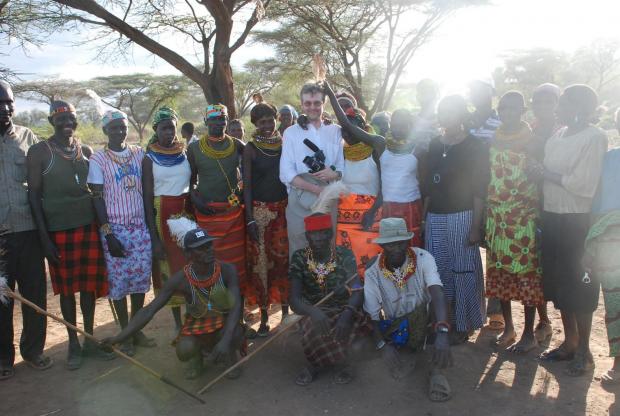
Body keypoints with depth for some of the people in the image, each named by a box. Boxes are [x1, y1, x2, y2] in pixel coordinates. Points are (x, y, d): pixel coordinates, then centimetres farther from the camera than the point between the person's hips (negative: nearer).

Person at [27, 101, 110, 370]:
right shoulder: (39, 152, -3)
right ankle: (73, 343, 21)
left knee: (89, 284, 8)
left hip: (88, 226, 3)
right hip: (58, 229, -3)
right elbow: (34, 195, -5)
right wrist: (44, 237, -10)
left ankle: (90, 339, 23)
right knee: (66, 287, 7)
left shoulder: (86, 151, 9)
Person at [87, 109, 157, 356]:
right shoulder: (98, 159, -2)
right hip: (115, 229, -3)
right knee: (118, 281, 2)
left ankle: (137, 330, 21)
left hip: (141, 227, 3)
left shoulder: (139, 154, 7)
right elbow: (97, 198, -5)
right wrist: (108, 234, -11)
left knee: (141, 279, 6)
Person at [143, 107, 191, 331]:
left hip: (187, 212, 2)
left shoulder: (185, 153, 6)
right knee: (169, 266, 5)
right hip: (163, 215, -2)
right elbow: (147, 198, -4)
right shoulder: (149, 159, -2)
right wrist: (155, 237, -9)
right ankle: (178, 321, 15)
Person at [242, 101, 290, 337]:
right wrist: (250, 219, -9)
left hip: (283, 209, 2)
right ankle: (263, 316, 11)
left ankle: (285, 308, 22)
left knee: (283, 258, 6)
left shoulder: (285, 143, 5)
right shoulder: (250, 149, -2)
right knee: (260, 262, 2)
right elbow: (247, 184, -3)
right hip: (259, 210, -2)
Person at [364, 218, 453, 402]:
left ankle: (436, 370, -21)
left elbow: (437, 293, -35)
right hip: (392, 325, 0)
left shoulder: (423, 258, -19)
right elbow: (372, 315, -14)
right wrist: (383, 345, -31)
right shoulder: (373, 272, -17)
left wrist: (442, 333, -51)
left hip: (422, 323, 0)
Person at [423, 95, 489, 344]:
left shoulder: (474, 147, -3)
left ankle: (462, 325, 15)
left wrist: (476, 226, -14)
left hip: (462, 216, -5)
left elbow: (479, 190, -8)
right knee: (439, 271, 9)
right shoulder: (435, 145, 12)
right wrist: (424, 217, 8)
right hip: (435, 217, 5)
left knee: (463, 272, 2)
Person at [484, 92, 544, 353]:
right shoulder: (492, 140, 8)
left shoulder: (532, 141, -4)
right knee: (499, 273, 10)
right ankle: (508, 327, 27)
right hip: (496, 217, 4)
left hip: (525, 218, -4)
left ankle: (529, 334, 17)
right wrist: (483, 216, 6)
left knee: (527, 275, 3)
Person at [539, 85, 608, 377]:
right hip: (551, 217, 7)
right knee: (558, 282, 13)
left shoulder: (594, 138, -11)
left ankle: (584, 350, 20)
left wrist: (549, 174, -11)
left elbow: (585, 184, -18)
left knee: (579, 286, 4)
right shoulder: (556, 137, 11)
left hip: (577, 221, -7)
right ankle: (569, 342, 29)